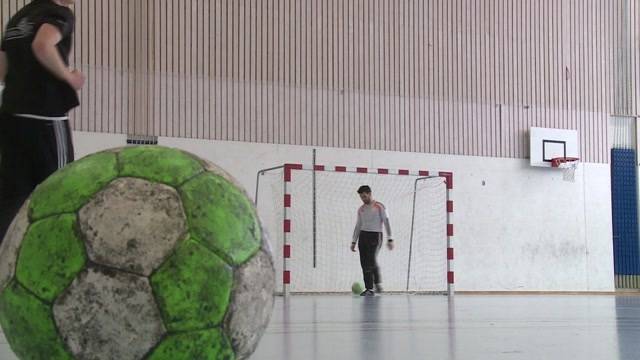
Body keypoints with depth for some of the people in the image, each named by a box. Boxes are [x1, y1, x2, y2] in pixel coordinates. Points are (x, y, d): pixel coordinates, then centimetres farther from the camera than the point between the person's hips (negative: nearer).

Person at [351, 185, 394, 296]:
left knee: (371, 260, -20)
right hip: (363, 236, 5)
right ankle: (369, 289, 2)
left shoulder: (379, 207, -1)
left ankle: (378, 283, -2)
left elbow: (386, 223, -4)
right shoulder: (361, 209, 15)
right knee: (364, 264, -1)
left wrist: (390, 239, -11)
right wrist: (353, 242, 14)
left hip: (375, 235, -5)